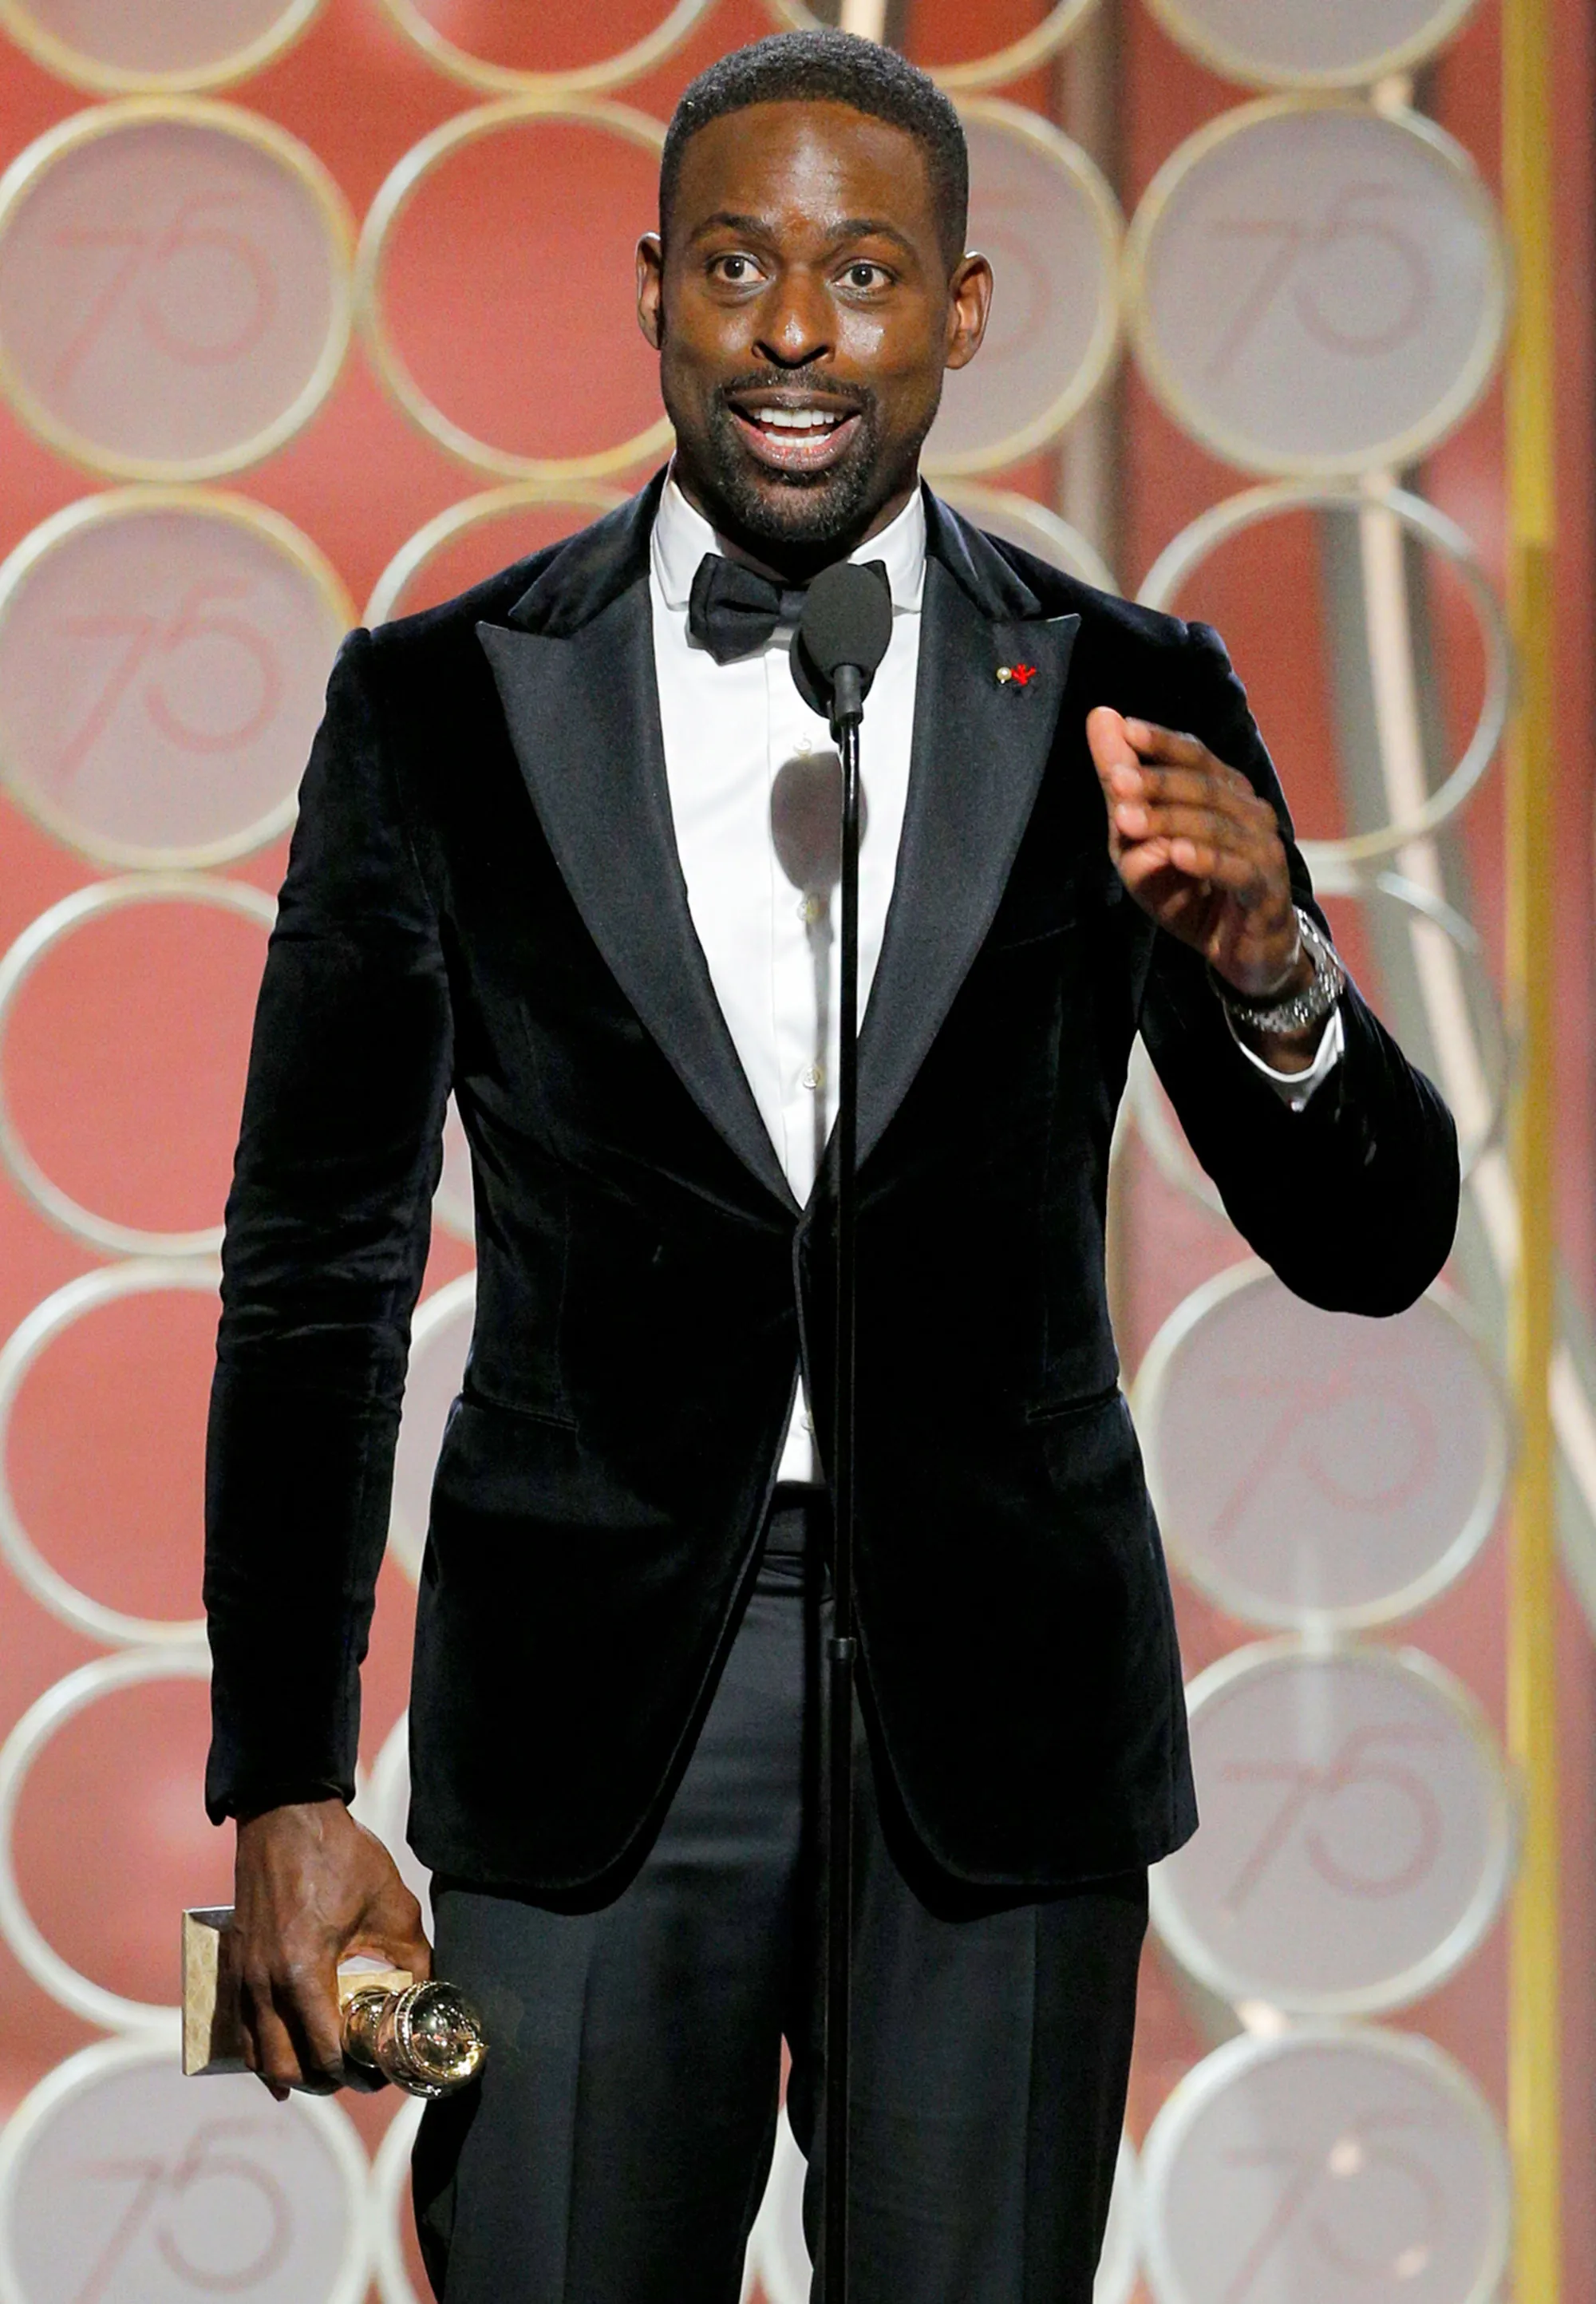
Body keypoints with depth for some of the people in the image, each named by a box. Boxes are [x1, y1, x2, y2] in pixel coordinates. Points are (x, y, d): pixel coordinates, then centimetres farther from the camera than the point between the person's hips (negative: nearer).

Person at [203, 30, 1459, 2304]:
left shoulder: (1125, 708, 1)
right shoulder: (439, 707, 0)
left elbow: (1371, 1242, 1)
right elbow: (319, 1264, 3)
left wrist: (1267, 971, -21)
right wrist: (283, 1789, -2)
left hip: (999, 1712, 1)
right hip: (587, 1709, -1)